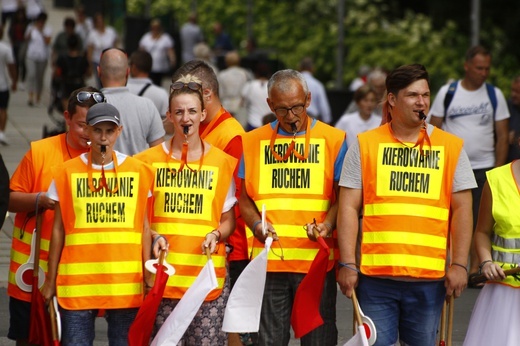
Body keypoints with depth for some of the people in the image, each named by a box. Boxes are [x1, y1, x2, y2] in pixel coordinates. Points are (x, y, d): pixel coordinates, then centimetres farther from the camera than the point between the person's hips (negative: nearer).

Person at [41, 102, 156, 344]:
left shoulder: (138, 171, 5)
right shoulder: (68, 172, 3)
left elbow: (144, 227, 7)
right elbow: (58, 229, 6)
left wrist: (148, 274, 2)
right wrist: (51, 279, 5)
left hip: (126, 281, 1)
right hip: (77, 281, 0)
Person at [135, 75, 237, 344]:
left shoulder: (222, 162, 7)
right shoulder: (150, 160, 7)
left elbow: (228, 220, 13)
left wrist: (216, 234, -8)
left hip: (207, 272, 0)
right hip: (162, 272, 0)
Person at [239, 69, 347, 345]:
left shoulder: (333, 140, 4)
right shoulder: (253, 142, 10)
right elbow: (244, 196, 12)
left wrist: (328, 224, -17)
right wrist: (256, 224, -7)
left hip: (316, 259, -2)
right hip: (268, 259, 2)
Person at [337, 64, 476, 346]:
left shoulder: (451, 147, 6)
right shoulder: (365, 145, 4)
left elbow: (461, 210, 5)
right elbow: (349, 208, 2)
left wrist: (459, 264, -3)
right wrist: (347, 264, -5)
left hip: (430, 278, 1)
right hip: (375, 276, -1)